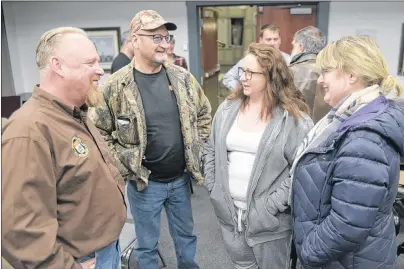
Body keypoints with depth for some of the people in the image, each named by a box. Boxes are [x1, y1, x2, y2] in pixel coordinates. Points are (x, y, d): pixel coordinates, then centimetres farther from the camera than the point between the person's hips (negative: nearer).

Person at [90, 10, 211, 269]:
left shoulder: (183, 78, -2)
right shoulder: (116, 86, -13)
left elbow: (204, 114, 9)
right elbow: (100, 132, -8)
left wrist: (196, 151, 4)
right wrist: (125, 165, -11)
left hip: (181, 177, 4)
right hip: (144, 182, -3)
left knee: (186, 236, 23)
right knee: (147, 245, 16)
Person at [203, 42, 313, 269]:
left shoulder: (294, 117, -13)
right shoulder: (228, 108, 2)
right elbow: (211, 151, 10)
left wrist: (274, 204, -18)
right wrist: (214, 188, 1)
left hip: (269, 219, -4)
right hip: (229, 213, 4)